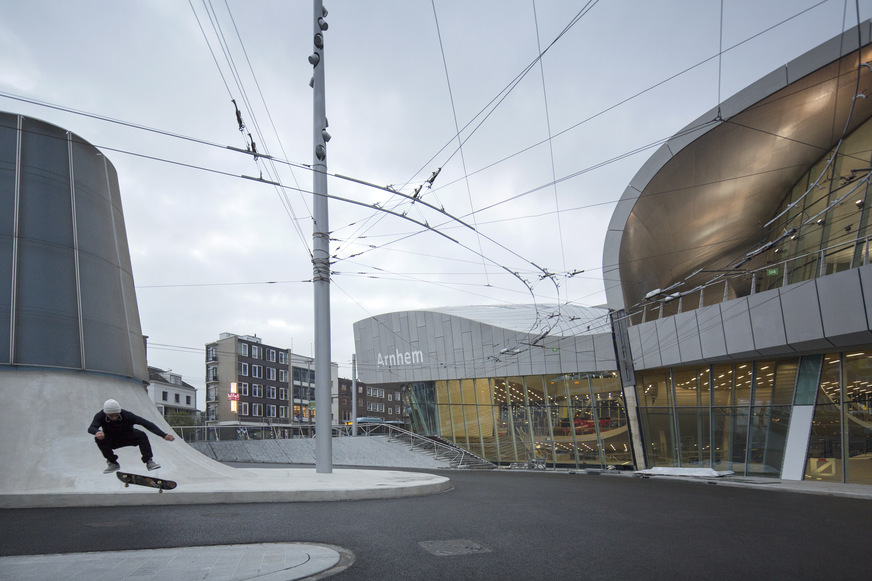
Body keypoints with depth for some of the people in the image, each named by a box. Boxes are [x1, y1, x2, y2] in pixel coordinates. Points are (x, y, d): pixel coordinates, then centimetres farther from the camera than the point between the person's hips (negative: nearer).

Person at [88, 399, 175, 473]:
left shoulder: (126, 415, -30)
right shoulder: (100, 416, -24)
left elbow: (146, 423, -36)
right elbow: (91, 428, -37)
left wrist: (164, 435, -46)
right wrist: (97, 432, -64)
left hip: (128, 438, -1)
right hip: (111, 441, 2)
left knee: (141, 435, -30)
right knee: (99, 439, -29)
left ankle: (149, 461, -23)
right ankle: (112, 462, -12)